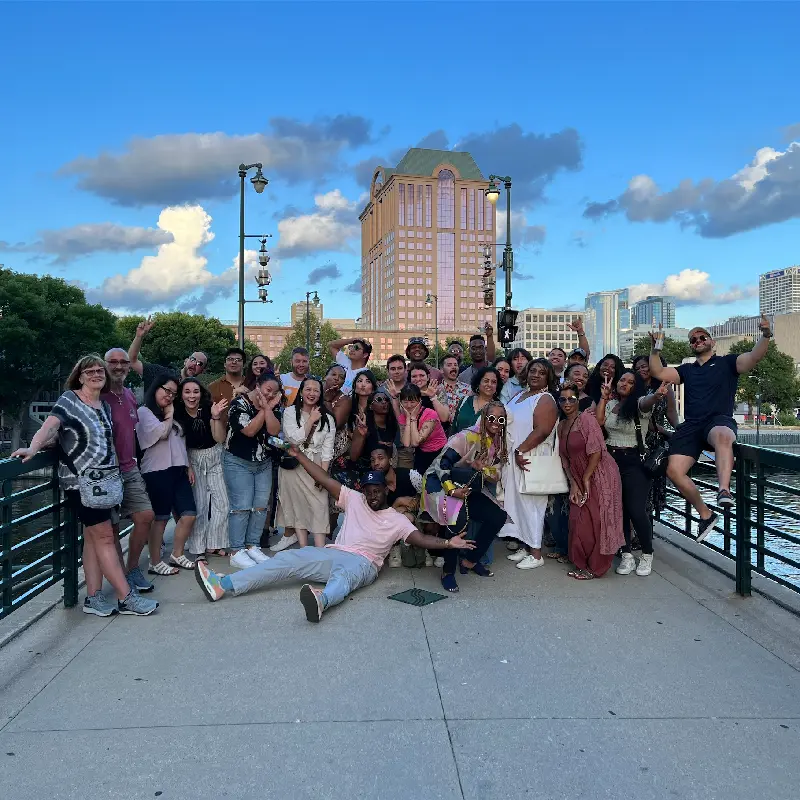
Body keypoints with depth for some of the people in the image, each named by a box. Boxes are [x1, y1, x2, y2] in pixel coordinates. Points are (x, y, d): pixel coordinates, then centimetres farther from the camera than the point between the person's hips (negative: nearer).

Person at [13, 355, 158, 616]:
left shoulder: (105, 407, 13)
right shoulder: (69, 399, -5)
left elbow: (104, 443, 12)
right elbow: (49, 426, -18)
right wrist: (33, 447, -33)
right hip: (79, 479, -7)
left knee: (93, 537, 9)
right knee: (104, 536, -5)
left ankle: (93, 597, 16)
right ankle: (126, 598, -1)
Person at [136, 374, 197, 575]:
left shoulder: (174, 415, 23)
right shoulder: (145, 411, -2)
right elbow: (162, 432, -18)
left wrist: (188, 466, 17)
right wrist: (169, 415, -1)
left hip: (178, 470, 8)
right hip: (157, 472, -7)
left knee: (189, 514, 3)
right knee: (160, 517, -4)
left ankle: (177, 555, 18)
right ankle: (155, 563, 6)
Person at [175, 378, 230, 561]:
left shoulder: (208, 409, -13)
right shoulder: (177, 414, -13)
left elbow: (220, 438, -14)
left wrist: (216, 417, -27)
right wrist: (187, 467, -10)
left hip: (215, 458, 2)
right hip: (192, 459, -1)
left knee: (221, 502, 1)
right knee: (198, 505, -4)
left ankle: (215, 544, 15)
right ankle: (197, 548, 8)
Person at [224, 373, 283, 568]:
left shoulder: (274, 406, 4)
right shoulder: (239, 404, -11)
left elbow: (274, 431, -9)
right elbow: (249, 430, -21)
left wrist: (268, 408, -16)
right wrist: (263, 409, -15)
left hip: (264, 463, 6)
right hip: (238, 462, -5)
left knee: (261, 506, 3)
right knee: (242, 507, -8)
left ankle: (252, 546, 13)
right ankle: (236, 552, -2)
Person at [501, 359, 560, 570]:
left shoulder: (546, 400, -10)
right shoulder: (521, 395, 15)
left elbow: (541, 432, -20)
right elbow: (509, 422, 18)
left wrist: (520, 451, -19)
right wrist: (514, 453, 8)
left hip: (530, 460, -8)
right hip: (514, 458, 8)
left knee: (530, 503, -3)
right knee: (518, 502, 12)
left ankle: (536, 554, 6)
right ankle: (525, 546, 24)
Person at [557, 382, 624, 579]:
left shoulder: (587, 419, -12)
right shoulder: (561, 426, 10)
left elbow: (596, 452, -17)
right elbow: (564, 458, 8)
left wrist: (586, 479, -13)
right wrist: (573, 484, -2)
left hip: (599, 476, -7)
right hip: (579, 479, 7)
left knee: (594, 521, -3)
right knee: (578, 521, 7)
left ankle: (594, 567, 11)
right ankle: (582, 564, 22)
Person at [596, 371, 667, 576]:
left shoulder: (638, 404, -6)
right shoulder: (611, 404, 9)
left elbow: (647, 401, -30)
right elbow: (597, 422, -4)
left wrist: (657, 395, -53)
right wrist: (604, 396, -3)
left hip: (634, 461, -4)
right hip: (611, 459, 5)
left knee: (636, 509, -8)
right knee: (618, 509, 5)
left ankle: (647, 555, 13)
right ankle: (626, 555, 16)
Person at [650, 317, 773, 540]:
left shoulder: (727, 362, 14)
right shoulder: (687, 370, 25)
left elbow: (754, 356, -3)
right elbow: (658, 372, 14)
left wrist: (766, 336, -21)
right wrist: (656, 348, 2)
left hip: (719, 420, -4)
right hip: (691, 425, 4)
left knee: (722, 436, -43)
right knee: (674, 470, -13)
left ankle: (724, 490, -57)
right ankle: (705, 515, 6)